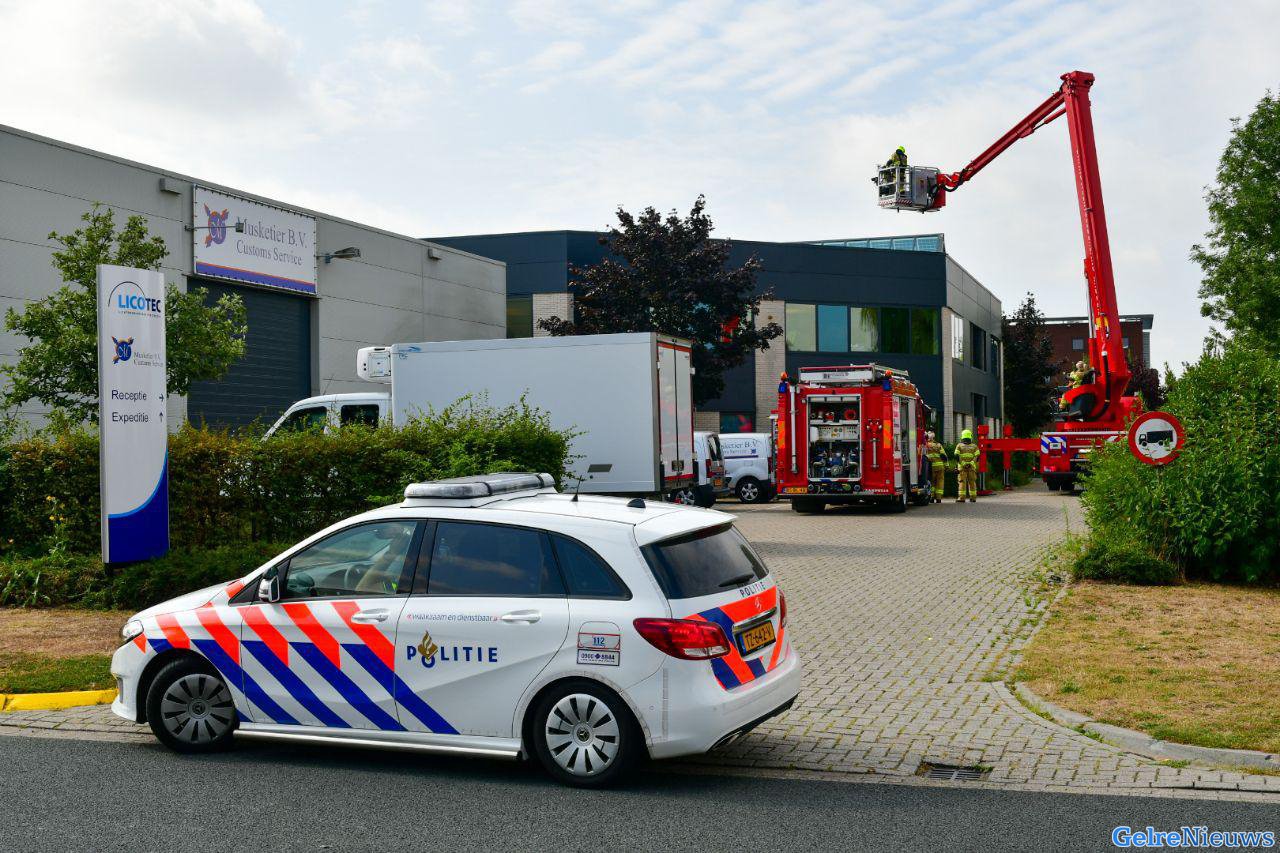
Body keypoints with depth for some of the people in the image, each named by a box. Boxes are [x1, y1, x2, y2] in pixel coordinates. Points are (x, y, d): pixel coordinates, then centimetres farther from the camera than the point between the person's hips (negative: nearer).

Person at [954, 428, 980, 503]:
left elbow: (957, 457, -3)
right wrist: (971, 463, -9)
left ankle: (961, 497, -10)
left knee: (962, 482, -4)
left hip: (962, 467, -2)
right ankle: (973, 498, 8)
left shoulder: (959, 446, 8)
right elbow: (977, 457, 0)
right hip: (972, 467, 2)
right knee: (972, 482, 7)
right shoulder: (974, 446, 13)